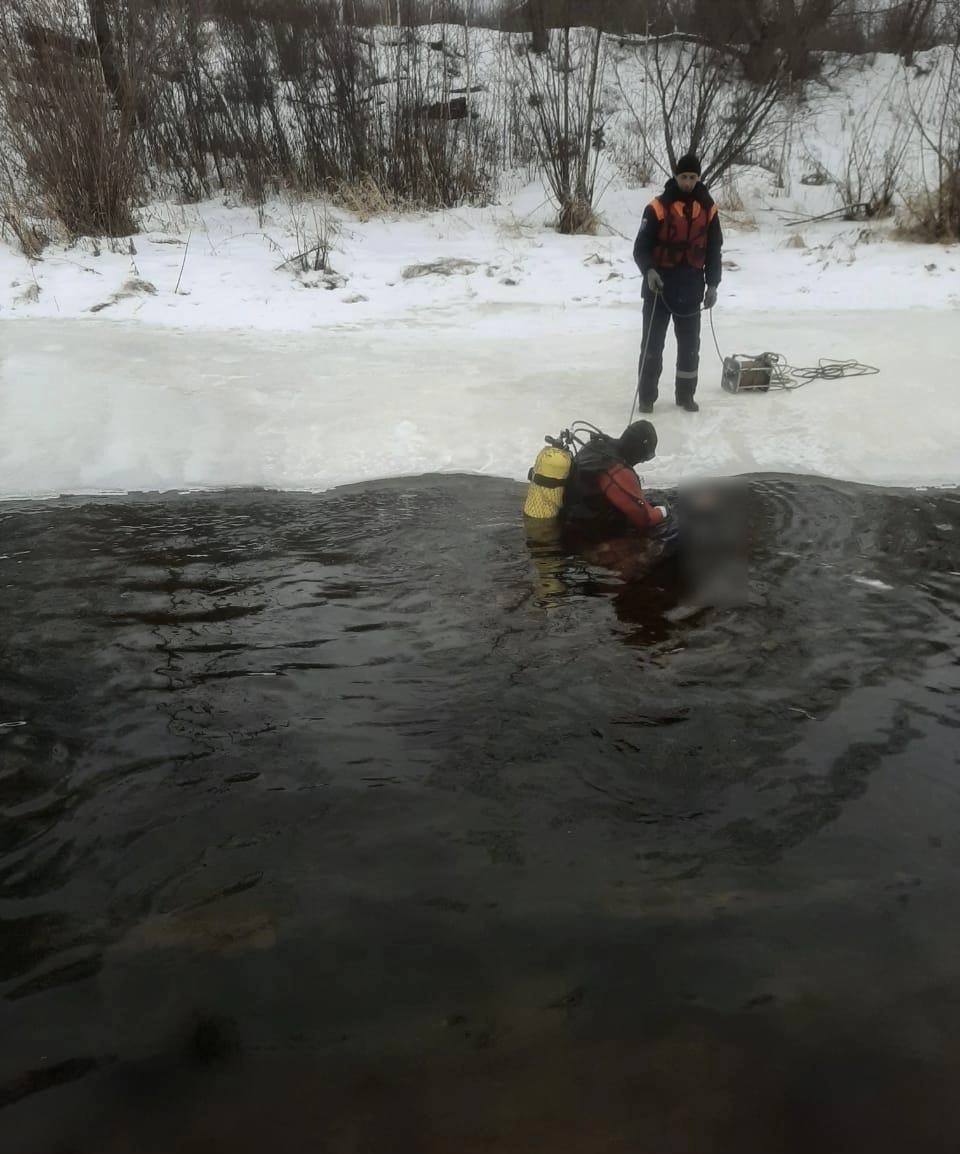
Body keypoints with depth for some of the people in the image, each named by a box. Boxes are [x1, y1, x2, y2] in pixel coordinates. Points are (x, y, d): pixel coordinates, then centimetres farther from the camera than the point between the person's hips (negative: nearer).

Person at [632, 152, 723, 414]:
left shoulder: (707, 209, 5)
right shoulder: (658, 207, -6)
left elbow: (714, 250, 11)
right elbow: (641, 246, -8)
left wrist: (712, 284, 5)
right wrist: (649, 271, -26)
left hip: (691, 289, 3)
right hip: (659, 286, -3)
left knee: (690, 344, 8)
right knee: (652, 343, 1)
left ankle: (686, 394, 19)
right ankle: (646, 396, 9)